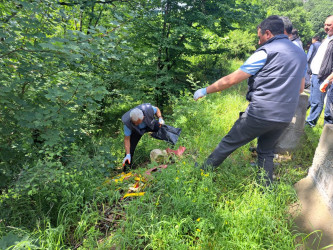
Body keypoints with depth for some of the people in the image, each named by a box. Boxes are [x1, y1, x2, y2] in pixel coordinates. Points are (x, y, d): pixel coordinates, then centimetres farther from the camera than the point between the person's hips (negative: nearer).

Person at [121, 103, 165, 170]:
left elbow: (156, 109, -11)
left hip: (150, 124, 2)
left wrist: (160, 118, -29)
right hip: (136, 131, -2)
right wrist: (128, 155, -32)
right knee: (130, 149, -12)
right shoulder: (127, 122, -39)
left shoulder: (148, 109, -38)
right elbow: (127, 139, -28)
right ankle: (126, 169, 8)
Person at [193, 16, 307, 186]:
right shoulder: (301, 54, 14)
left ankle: (203, 172, 22)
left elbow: (232, 79, -9)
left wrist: (205, 91, 0)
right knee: (266, 151, 21)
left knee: (228, 143, 7)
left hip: (261, 113, -6)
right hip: (285, 117, 7)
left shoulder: (266, 52, -8)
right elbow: (300, 88, 21)